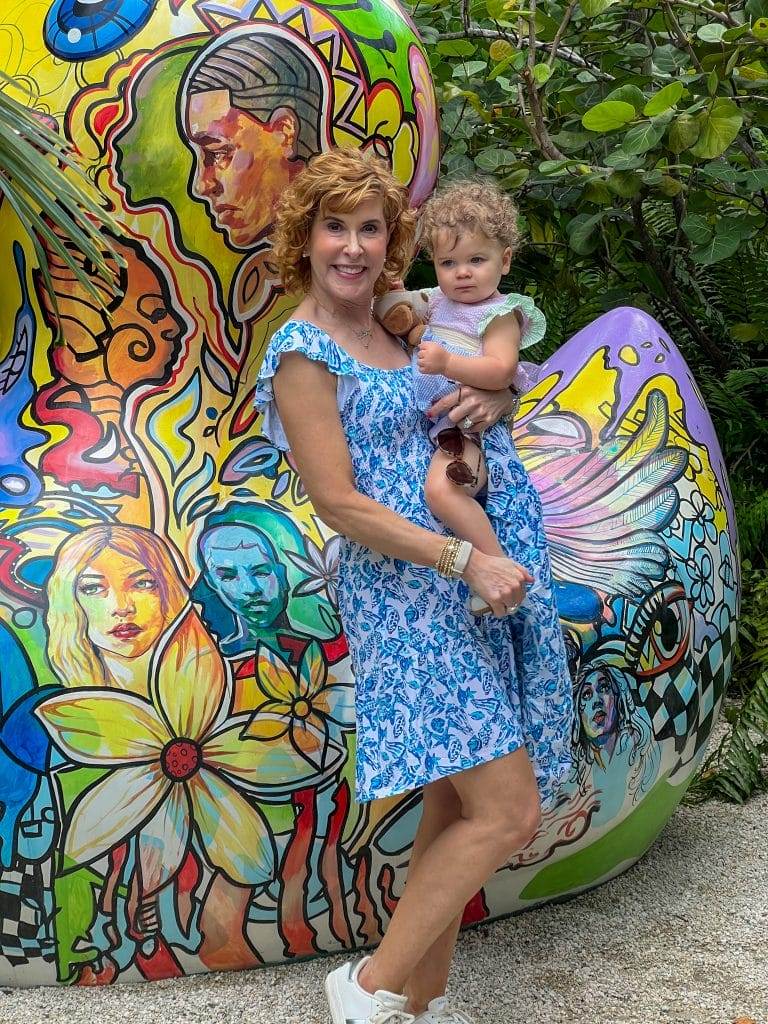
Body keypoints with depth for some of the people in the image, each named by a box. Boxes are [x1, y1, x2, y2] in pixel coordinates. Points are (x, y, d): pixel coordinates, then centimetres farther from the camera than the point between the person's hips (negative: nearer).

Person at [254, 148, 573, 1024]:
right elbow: (338, 503, -15)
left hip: (461, 590, 8)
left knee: (456, 806, 12)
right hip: (405, 598, -8)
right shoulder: (303, 352, -10)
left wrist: (493, 399, 1)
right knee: (509, 813, -11)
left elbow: (490, 375, 26)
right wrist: (467, 559, -18)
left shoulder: (392, 329, 14)